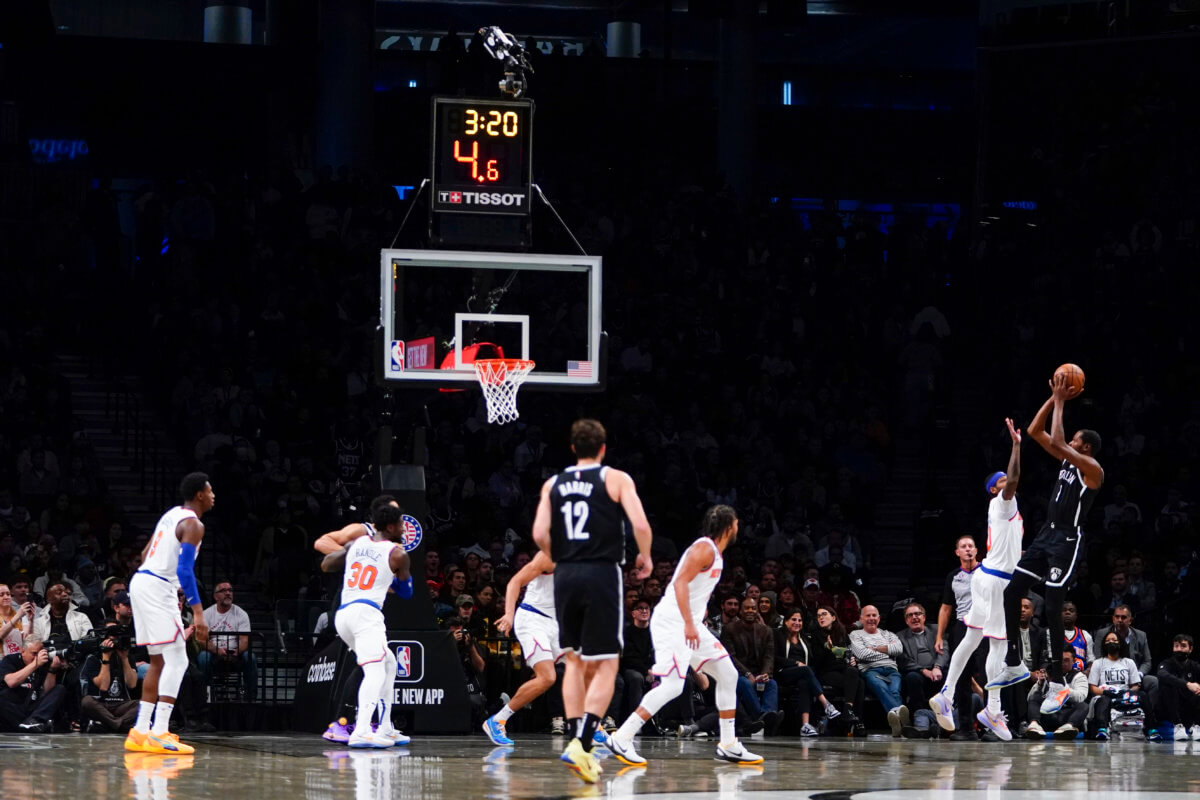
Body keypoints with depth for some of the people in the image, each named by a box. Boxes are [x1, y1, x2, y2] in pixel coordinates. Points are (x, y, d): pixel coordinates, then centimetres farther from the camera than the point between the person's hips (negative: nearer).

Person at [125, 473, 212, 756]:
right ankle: (159, 734, -17)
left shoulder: (172, 515, 17)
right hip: (158, 589, -10)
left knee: (159, 661, 16)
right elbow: (185, 570, -21)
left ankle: (141, 731, 15)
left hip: (141, 582, 10)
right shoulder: (193, 525, -11)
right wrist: (198, 613, -23)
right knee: (177, 660, -10)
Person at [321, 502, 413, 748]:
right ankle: (361, 732, -39)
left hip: (342, 615, 8)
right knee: (375, 671, -18)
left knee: (389, 665, 23)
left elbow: (326, 565, 25)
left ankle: (385, 730, 21)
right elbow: (406, 591, 16)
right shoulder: (397, 555, 2)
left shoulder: (358, 543, 17)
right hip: (366, 612, -8)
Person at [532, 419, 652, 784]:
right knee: (605, 666, -2)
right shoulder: (616, 479, 0)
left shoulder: (553, 484, 10)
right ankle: (581, 743, -18)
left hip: (565, 576, 4)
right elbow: (640, 525, -11)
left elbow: (539, 533, 0)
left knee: (575, 662, 17)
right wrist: (645, 558, 8)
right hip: (602, 575, -4)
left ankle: (579, 743, 15)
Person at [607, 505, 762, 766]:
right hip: (672, 622, -10)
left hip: (690, 624, 11)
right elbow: (680, 582, -24)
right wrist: (689, 624, -31)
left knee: (728, 675, 10)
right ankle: (622, 739, -18)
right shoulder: (704, 548, -13)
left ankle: (728, 745, 14)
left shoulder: (715, 554, 18)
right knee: (671, 686, -19)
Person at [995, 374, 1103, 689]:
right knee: (1011, 592, 7)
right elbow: (1035, 431, 13)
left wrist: (1060, 402, -17)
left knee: (1052, 607, -12)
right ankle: (1014, 666, 16)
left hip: (1067, 541, -9)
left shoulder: (1092, 470, -14)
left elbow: (1057, 442, -25)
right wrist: (1054, 398, 3)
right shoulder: (1067, 461, 12)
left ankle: (1058, 679, -6)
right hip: (1046, 534, 9)